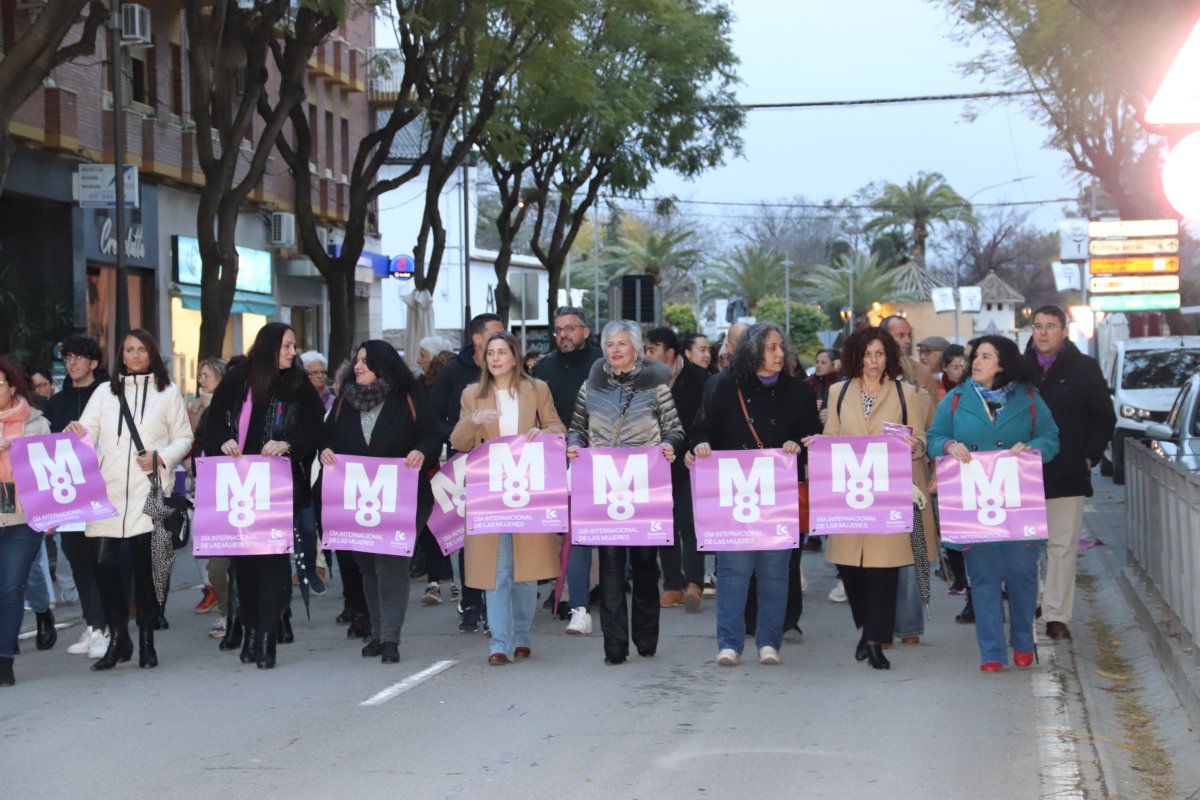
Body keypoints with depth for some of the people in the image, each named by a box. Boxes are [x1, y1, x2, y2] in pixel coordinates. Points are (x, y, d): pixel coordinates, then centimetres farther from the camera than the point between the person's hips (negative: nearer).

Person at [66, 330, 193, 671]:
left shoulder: (169, 393, 9)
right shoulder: (104, 393, 14)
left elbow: (184, 440, 8)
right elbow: (86, 435, 6)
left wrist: (161, 458, -10)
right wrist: (76, 434, -17)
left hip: (150, 492, -2)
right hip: (109, 492, 2)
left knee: (145, 565, -1)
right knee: (105, 564, -6)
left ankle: (146, 640, 10)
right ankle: (117, 639, 7)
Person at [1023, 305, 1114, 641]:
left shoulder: (1085, 368, 4)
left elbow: (1105, 417, 6)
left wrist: (1089, 456, -2)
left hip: (1067, 474, -2)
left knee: (1062, 546, -3)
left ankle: (1057, 615, 0)